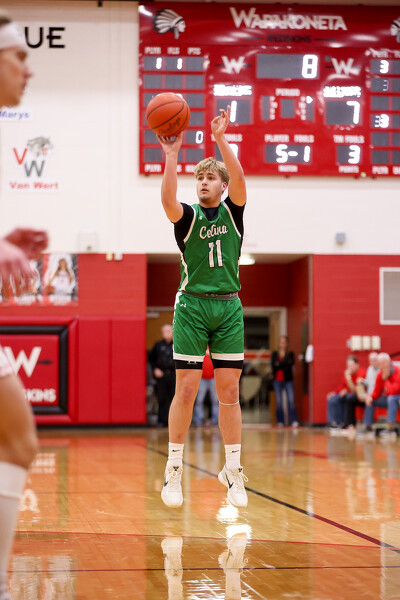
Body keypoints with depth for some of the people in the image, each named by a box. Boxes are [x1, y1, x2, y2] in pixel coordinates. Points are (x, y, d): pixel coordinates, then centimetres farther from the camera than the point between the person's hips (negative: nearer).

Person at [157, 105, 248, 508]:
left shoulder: (232, 211, 8)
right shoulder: (188, 216, 3)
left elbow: (239, 180, -12)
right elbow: (167, 200, -20)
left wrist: (221, 139, -23)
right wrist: (171, 155, -29)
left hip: (229, 308, 2)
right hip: (192, 306, -2)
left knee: (229, 391, 4)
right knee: (186, 389, -4)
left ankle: (233, 471, 10)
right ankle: (174, 470, 4)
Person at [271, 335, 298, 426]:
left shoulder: (290, 354, 8)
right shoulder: (275, 354, 9)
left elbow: (290, 363, -10)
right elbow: (273, 365, -2)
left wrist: (279, 364, -13)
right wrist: (284, 365, -11)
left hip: (288, 380, -1)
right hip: (277, 380, 1)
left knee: (291, 400, -11)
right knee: (279, 402, 2)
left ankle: (293, 421, -13)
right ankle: (280, 421, 7)